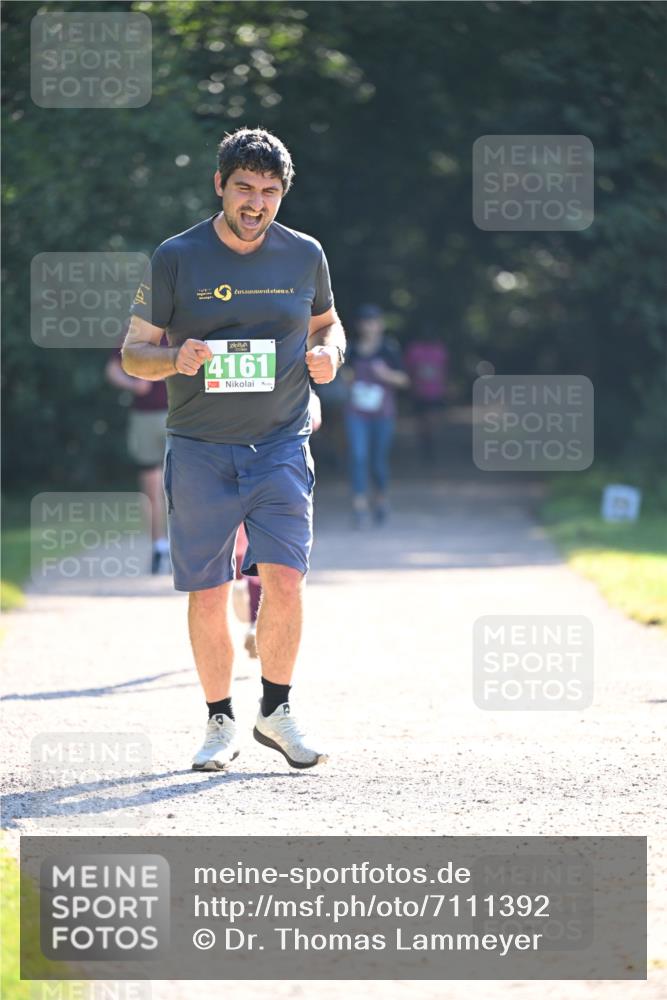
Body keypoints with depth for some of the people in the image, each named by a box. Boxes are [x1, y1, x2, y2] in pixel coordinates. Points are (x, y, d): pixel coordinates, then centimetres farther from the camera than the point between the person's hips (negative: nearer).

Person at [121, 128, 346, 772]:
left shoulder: (304, 255, 4)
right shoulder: (176, 258, -2)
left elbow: (325, 323, 21)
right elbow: (133, 352, 2)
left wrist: (329, 354, -2)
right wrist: (175, 360, -20)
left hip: (281, 446, 1)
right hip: (200, 450, -1)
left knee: (284, 579, -12)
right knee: (208, 593, 1)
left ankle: (275, 712, 5)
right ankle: (220, 723, 15)